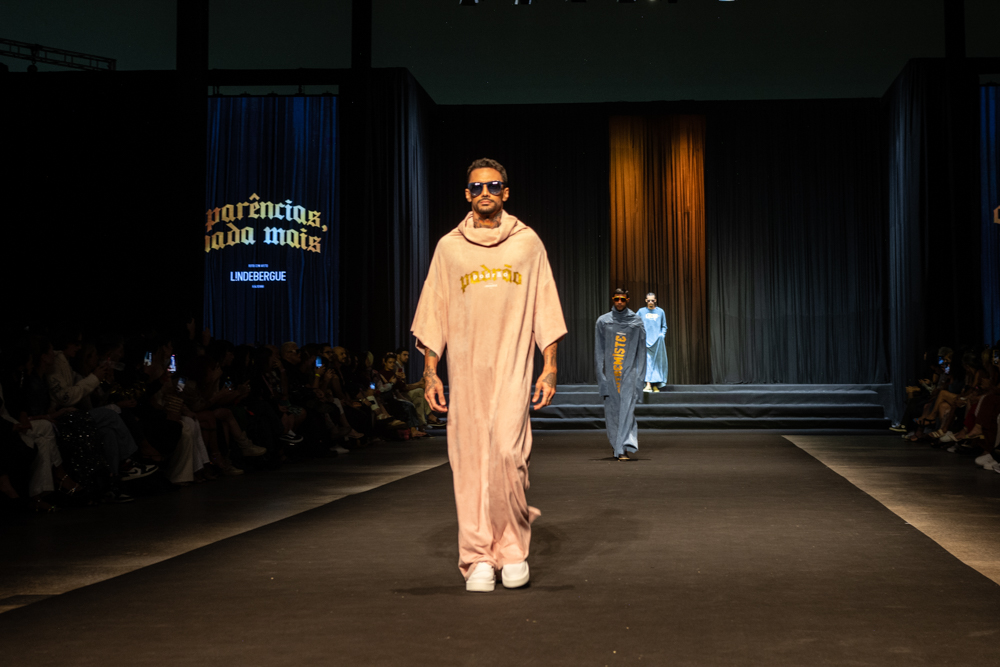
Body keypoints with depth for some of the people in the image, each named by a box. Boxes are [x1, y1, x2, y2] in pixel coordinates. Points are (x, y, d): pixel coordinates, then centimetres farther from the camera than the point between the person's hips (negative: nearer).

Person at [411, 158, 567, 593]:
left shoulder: (527, 243, 9)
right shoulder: (449, 247, 11)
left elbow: (544, 310, 8)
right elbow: (434, 313, 10)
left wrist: (549, 368, 0)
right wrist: (430, 372, 2)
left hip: (512, 365, -1)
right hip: (464, 369, 2)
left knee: (507, 452, -14)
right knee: (470, 460, -1)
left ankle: (514, 547, 5)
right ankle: (479, 559, 6)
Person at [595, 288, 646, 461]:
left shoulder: (636, 322, 3)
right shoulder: (603, 321, 5)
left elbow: (641, 349, 5)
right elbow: (599, 350, 6)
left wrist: (639, 374, -1)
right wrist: (601, 374, -1)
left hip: (629, 373, -2)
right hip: (610, 373, 2)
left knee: (627, 409, -10)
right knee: (612, 409, 5)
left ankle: (624, 448, -13)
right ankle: (616, 442, 24)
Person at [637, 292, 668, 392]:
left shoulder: (660, 312, 9)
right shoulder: (641, 311, 6)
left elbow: (664, 326, 14)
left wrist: (662, 334, -2)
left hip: (657, 342, 1)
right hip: (645, 341, -1)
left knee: (657, 363, 2)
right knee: (647, 362, -12)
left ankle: (655, 385, 8)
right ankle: (648, 384, -18)